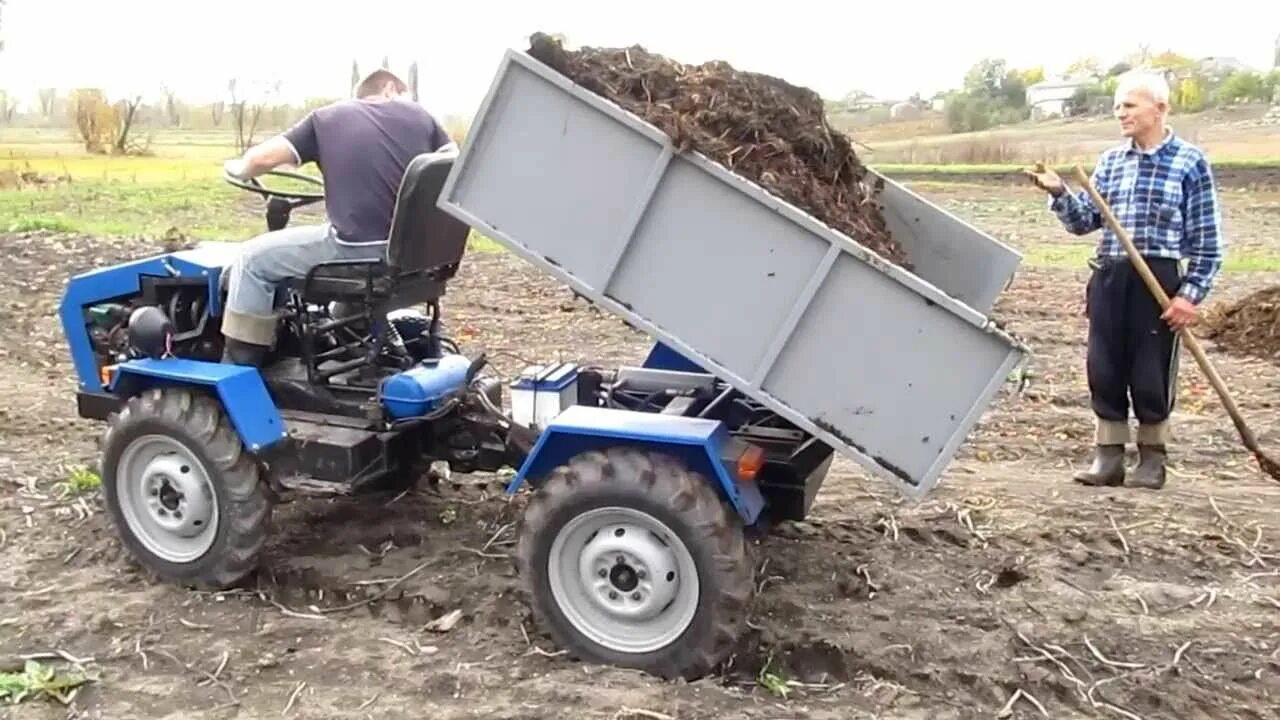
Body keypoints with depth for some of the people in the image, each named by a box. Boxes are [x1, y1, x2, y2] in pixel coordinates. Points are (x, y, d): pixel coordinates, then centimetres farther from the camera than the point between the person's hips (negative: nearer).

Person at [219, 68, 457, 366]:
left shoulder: (327, 117, 7)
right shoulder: (418, 114, 13)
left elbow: (261, 158, 2)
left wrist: (238, 169, 25)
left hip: (357, 250, -4)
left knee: (253, 259, 15)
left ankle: (237, 370, 17)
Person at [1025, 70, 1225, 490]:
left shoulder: (1190, 163, -2)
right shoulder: (1110, 161, 10)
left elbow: (1207, 239, -3)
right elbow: (1085, 222, 10)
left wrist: (1191, 294, -9)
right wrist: (1059, 194, -7)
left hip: (1158, 278, -4)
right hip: (1108, 277, 4)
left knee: (1151, 374, 3)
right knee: (1104, 371, 6)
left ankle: (1152, 459, 21)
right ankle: (1108, 455, 18)